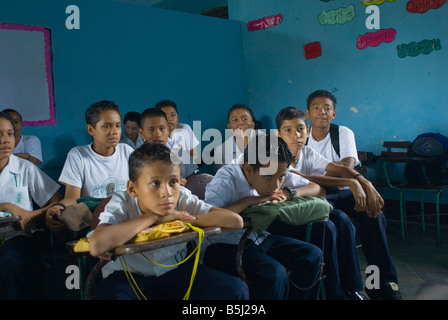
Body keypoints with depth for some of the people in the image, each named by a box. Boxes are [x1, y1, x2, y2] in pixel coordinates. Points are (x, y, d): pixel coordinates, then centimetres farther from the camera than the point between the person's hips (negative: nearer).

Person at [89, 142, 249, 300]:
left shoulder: (182, 197, -17)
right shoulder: (122, 202, -23)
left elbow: (235, 221, -23)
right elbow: (96, 246, -44)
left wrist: (181, 218, -25)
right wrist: (153, 217, -34)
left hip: (175, 269, 3)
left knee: (236, 290, -17)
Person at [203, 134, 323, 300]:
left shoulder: (275, 174, -4)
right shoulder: (226, 180, -21)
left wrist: (287, 193, -16)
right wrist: (249, 200, -30)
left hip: (260, 238, 7)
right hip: (224, 245, -7)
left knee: (312, 255, -4)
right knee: (273, 273, -28)